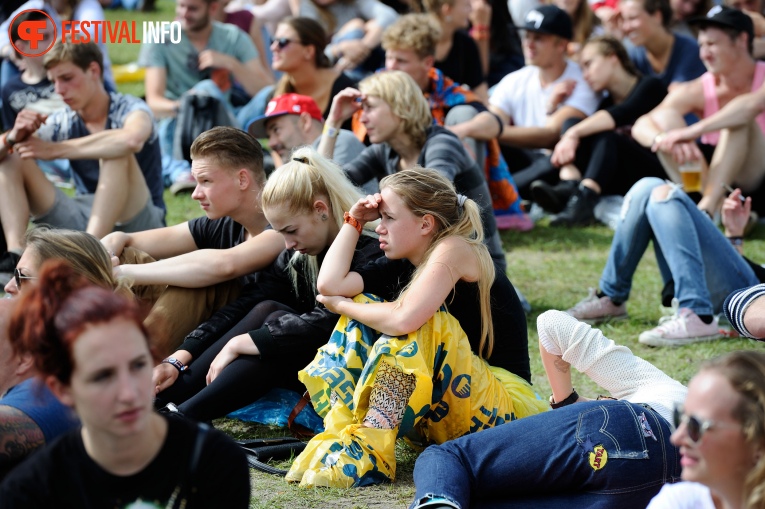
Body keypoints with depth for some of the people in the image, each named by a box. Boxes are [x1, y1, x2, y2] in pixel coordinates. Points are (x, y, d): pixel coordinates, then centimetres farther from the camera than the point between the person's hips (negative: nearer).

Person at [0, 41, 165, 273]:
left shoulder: (129, 109, -10)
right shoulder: (62, 122, 3)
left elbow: (131, 140, -37)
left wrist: (54, 150, -29)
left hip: (137, 222, -5)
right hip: (84, 220, 5)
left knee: (116, 154, -31)